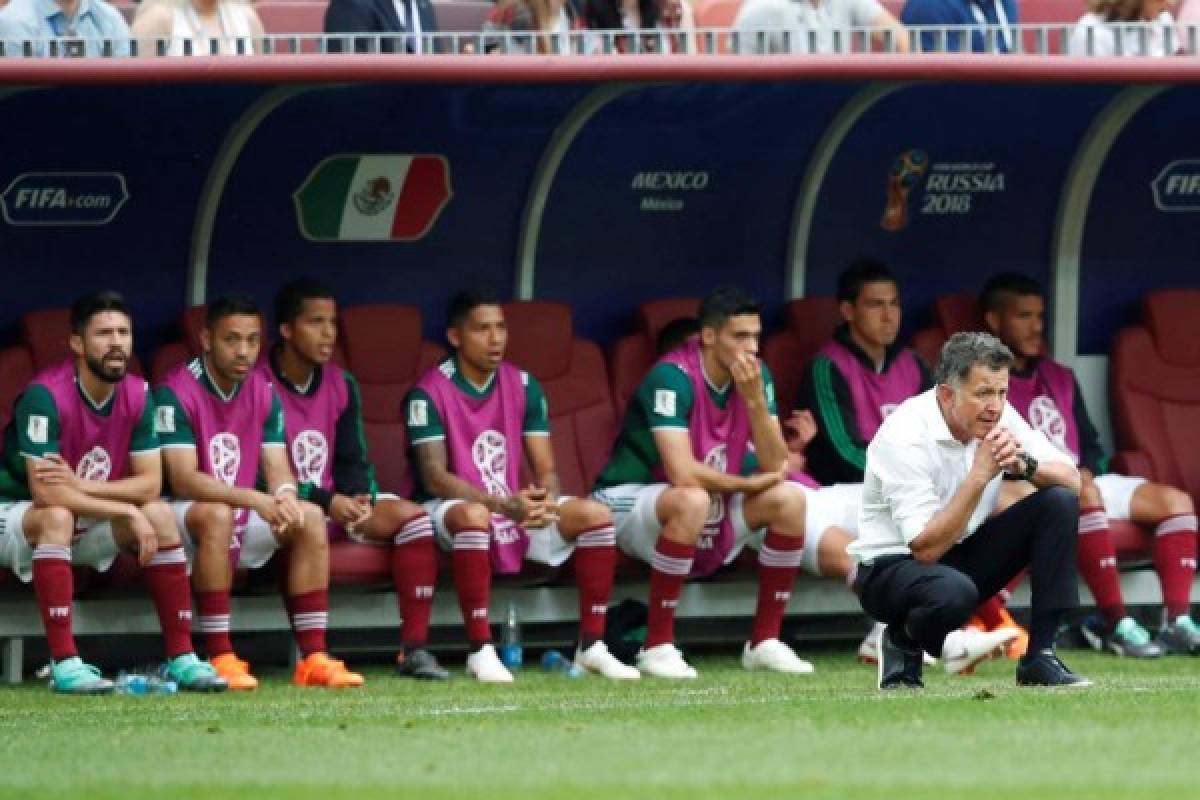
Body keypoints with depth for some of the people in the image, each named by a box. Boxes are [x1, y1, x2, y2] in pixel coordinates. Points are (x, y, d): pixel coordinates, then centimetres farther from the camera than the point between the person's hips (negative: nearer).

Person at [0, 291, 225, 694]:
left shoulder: (137, 395, -6)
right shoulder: (46, 395, -26)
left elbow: (150, 482, -8)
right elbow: (45, 492, -31)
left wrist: (80, 486, -26)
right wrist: (130, 513, -28)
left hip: (87, 521, 6)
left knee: (160, 515, -14)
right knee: (57, 517, -36)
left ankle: (181, 657, -12)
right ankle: (64, 663, -41)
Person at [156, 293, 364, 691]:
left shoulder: (263, 392, 5)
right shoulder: (176, 391, -16)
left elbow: (278, 470, 0)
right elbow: (183, 479, -25)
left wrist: (285, 498, -26)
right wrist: (256, 500, -35)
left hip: (245, 516, 6)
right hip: (185, 516, -6)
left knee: (310, 517, -15)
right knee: (216, 514, -37)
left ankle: (313, 658, -19)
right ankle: (221, 659, -35)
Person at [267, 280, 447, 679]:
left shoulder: (342, 385, 10)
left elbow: (352, 462, 11)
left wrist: (357, 500, -13)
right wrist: (326, 503, -23)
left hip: (337, 505, 7)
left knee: (410, 514, -15)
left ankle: (414, 649, -20)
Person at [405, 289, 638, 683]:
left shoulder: (523, 385, 4)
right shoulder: (429, 393, -12)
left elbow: (546, 469, 2)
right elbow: (434, 477, -20)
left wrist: (545, 502, -24)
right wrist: (505, 505, -32)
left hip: (518, 508, 5)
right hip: (450, 509, -5)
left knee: (594, 514, -15)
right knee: (474, 515, -40)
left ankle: (592, 646, -10)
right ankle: (480, 651, -36)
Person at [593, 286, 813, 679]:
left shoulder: (757, 375, -4)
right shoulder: (672, 377, -25)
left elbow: (776, 466, -11)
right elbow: (682, 473, -33)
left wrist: (755, 399, -24)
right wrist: (749, 483, -17)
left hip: (715, 517, 7)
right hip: (631, 498, -7)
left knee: (789, 499, -13)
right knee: (692, 500, -38)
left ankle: (764, 642, -5)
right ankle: (658, 646, -29)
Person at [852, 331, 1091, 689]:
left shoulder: (998, 416, -6)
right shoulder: (905, 436, -25)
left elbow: (1071, 481, -6)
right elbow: (926, 548, -29)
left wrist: (1024, 465, -27)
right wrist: (980, 474, -33)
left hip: (962, 556, 7)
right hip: (893, 566, -7)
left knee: (1061, 503, -12)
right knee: (954, 591, -41)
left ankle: (1039, 658, -10)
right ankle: (903, 640, -3)